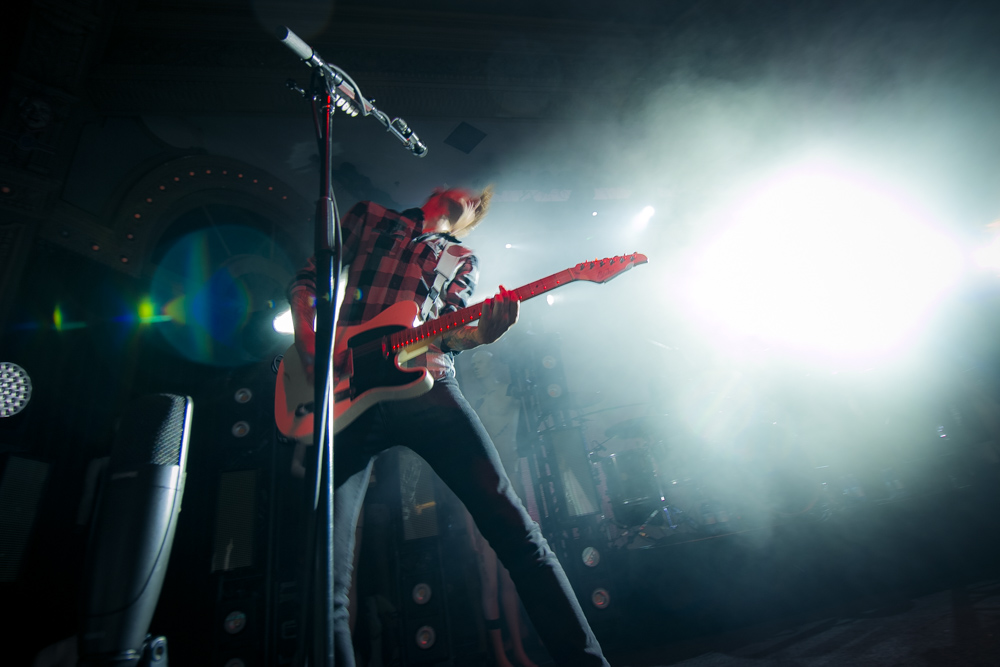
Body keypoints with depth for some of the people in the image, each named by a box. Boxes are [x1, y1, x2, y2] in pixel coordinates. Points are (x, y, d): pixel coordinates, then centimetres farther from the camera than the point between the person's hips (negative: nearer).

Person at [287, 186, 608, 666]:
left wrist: (481, 333, -19)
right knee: (327, 576, -5)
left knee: (510, 522, -8)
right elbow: (307, 281, 18)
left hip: (424, 384, 1)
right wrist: (311, 347, -2)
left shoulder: (463, 261, 24)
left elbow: (445, 332, 6)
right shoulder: (368, 216, 23)